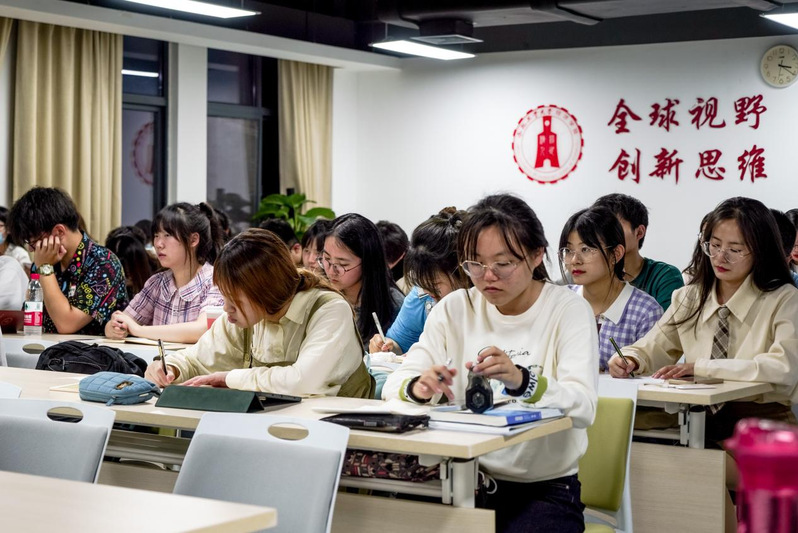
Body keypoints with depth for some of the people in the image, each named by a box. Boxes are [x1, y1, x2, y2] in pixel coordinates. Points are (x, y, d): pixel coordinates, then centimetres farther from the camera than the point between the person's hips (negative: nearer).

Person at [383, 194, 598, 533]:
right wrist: (418, 388, -24)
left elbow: (584, 407, -18)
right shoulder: (455, 308, 6)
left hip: (545, 489, -2)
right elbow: (395, 383, 0)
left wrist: (522, 381, -37)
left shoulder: (568, 310, -4)